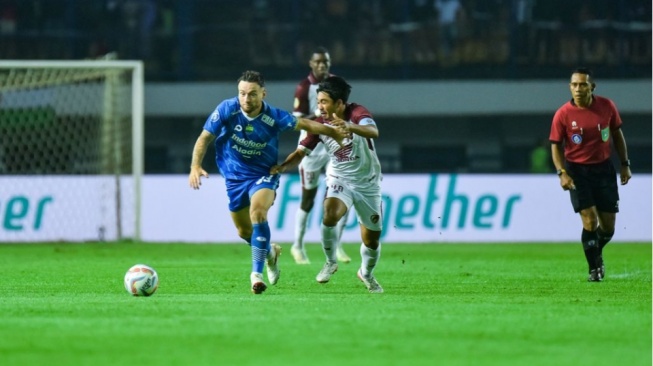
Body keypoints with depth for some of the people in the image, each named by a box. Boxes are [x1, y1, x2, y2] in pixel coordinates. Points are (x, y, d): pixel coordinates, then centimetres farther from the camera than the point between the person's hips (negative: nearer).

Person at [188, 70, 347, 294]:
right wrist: (196, 166, -27)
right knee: (244, 231, 11)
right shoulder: (226, 110, -20)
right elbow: (205, 138, -13)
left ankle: (257, 273, -27)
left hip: (264, 174, -3)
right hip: (235, 177, 3)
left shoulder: (274, 117, -21)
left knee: (258, 211, -31)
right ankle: (270, 252, 46)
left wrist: (334, 132, 0)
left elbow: (304, 124, -4)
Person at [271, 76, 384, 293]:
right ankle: (331, 263, -8)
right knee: (330, 215, -30)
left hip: (367, 183, -1)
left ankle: (367, 273, 37)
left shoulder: (357, 113, -19)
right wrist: (283, 166, -32)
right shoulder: (320, 124, -8)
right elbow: (301, 152, -10)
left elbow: (373, 131, -39)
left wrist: (350, 127, -60)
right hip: (339, 180, 1)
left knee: (372, 238, 7)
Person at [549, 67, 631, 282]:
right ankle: (594, 269, 1)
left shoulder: (607, 106, -5)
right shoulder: (563, 115, -11)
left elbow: (617, 134, 8)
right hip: (577, 171, -3)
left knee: (608, 227, 5)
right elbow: (556, 145, -3)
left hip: (604, 168, 3)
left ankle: (597, 254, 37)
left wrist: (625, 164, 6)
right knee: (590, 220, -14)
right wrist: (562, 173, -16)